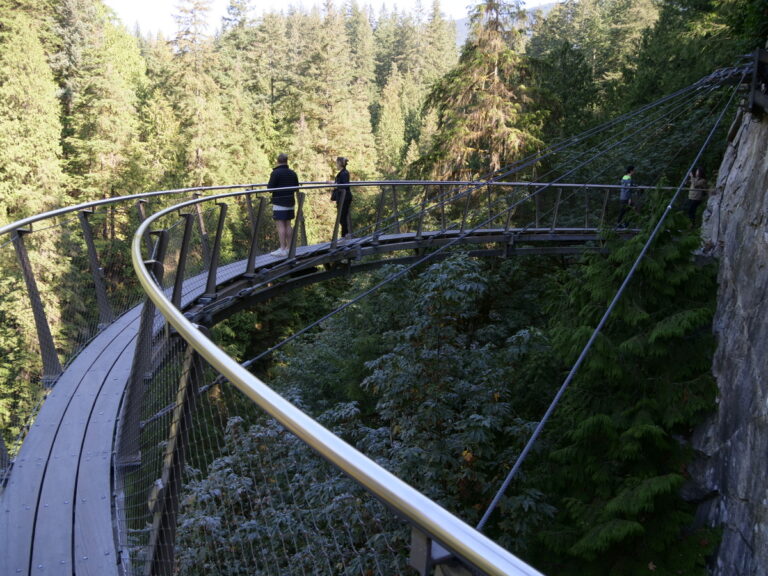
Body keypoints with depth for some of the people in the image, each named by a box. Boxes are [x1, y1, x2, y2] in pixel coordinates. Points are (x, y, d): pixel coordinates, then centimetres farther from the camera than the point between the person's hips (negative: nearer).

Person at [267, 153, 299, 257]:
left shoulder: (276, 173, -12)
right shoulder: (292, 173, 8)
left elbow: (270, 187, -13)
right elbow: (296, 187, 14)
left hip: (279, 202, -6)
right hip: (290, 202, 7)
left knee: (280, 225, -7)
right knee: (288, 224, 13)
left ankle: (282, 249, -11)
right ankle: (289, 248, 17)